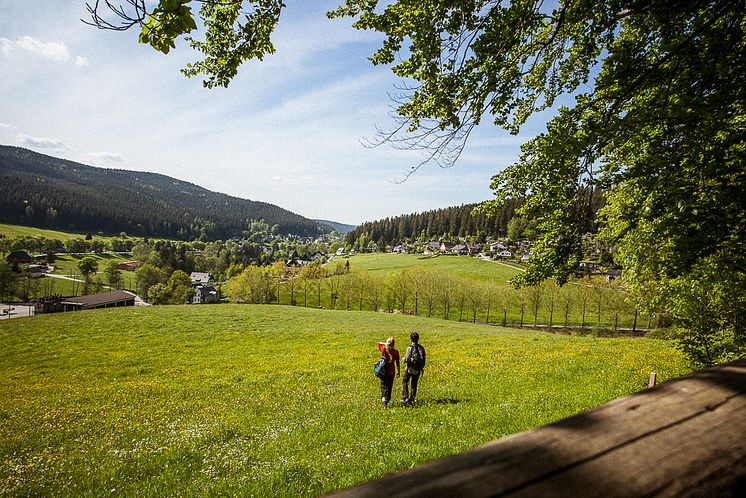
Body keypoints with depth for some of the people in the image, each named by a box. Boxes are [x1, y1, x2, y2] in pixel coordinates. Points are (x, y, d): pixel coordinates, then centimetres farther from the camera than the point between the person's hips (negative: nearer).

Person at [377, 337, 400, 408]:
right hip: (391, 371, 0)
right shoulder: (395, 352, -10)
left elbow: (379, 343, 12)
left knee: (383, 385, 13)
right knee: (389, 386, 12)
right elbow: (397, 363, -2)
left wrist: (385, 344, 1)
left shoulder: (383, 349, -9)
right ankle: (387, 401, 8)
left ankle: (383, 397, -9)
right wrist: (398, 372, 9)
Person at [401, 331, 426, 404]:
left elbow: (407, 359, -18)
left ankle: (405, 397, -1)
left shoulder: (410, 348, -16)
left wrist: (404, 358, 5)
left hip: (410, 368, -5)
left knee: (404, 382, 9)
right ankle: (412, 399, 18)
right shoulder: (421, 348, 0)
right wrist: (421, 368, 17)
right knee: (414, 384, 15)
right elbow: (423, 360, 5)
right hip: (418, 369, 5)